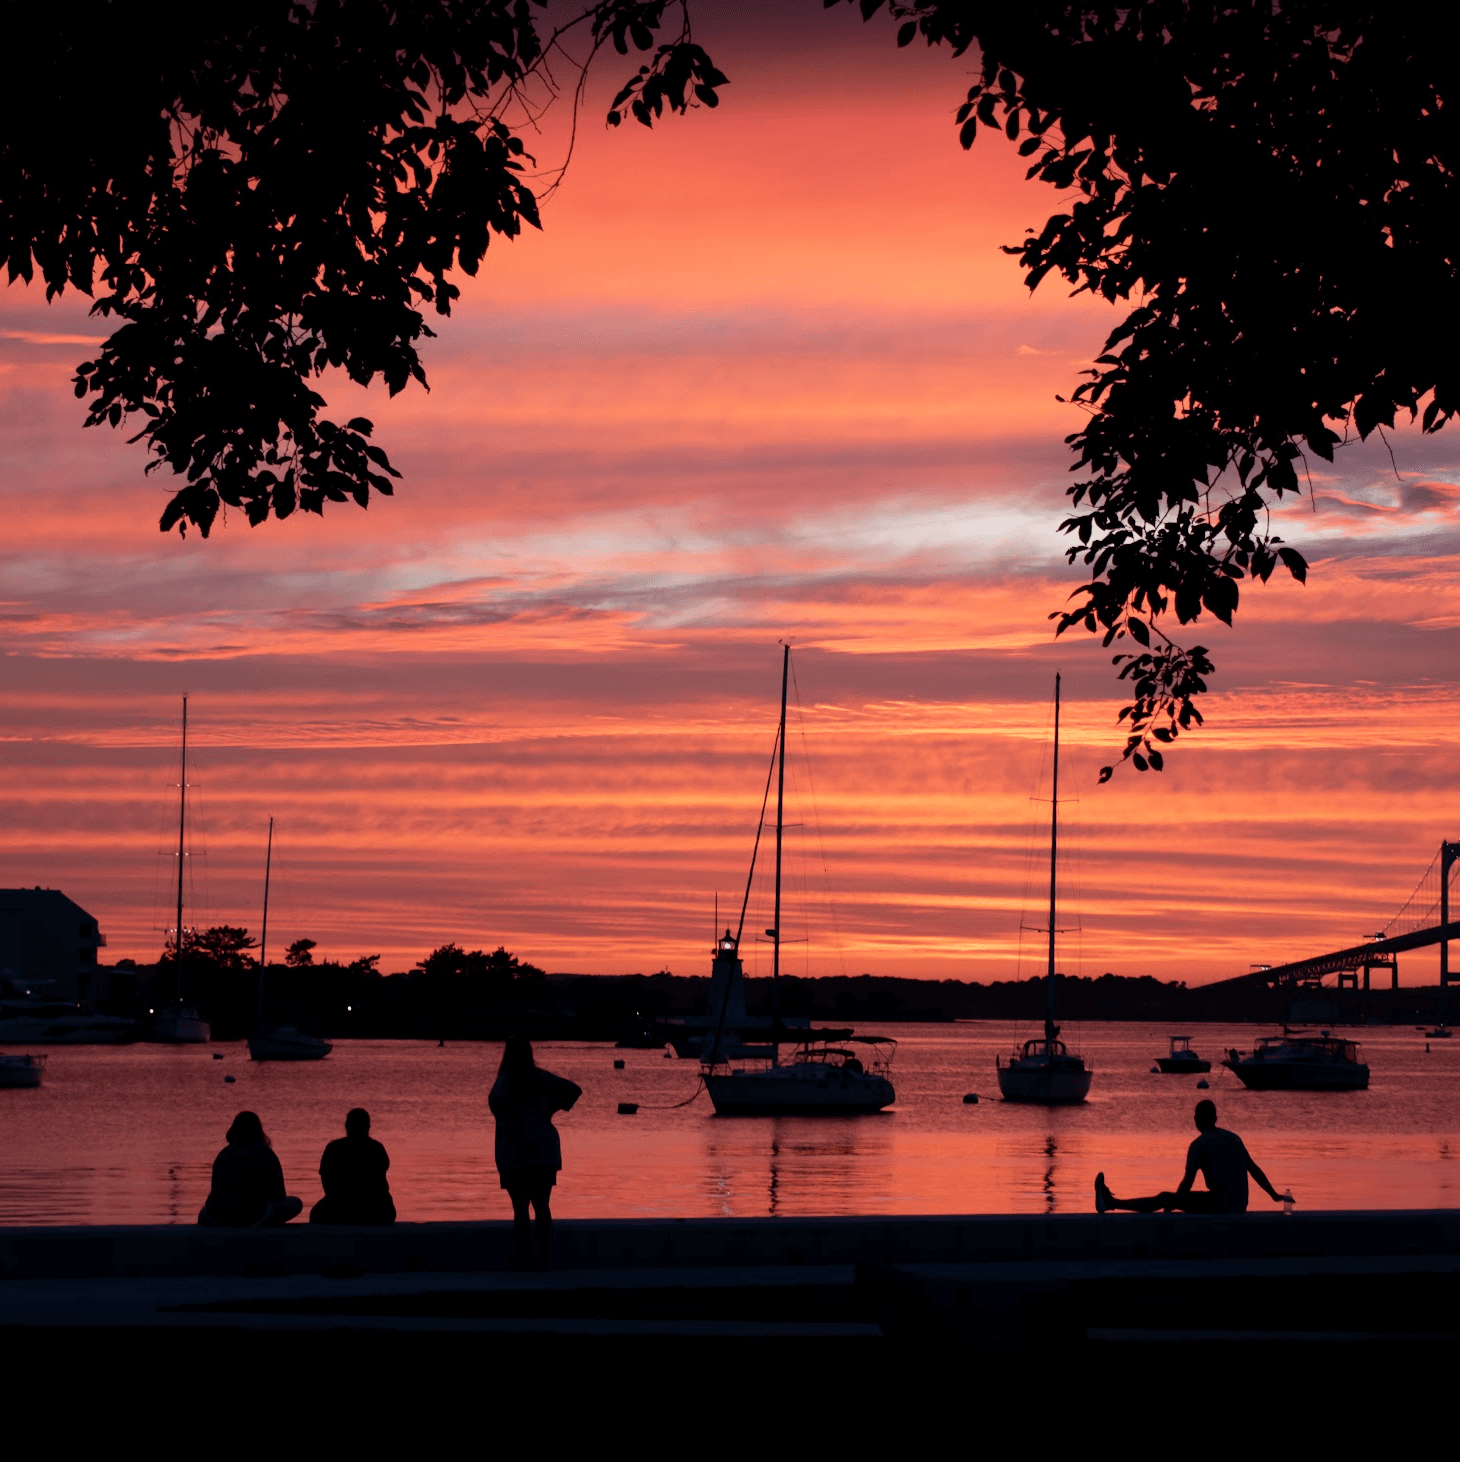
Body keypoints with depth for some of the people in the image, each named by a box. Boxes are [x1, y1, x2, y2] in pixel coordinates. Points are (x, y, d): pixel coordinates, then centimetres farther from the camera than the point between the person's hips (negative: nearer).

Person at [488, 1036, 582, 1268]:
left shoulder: (507, 1078, -8)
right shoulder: (541, 1078, 6)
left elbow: (495, 1100, -26)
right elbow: (574, 1089, 7)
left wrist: (504, 1117, -6)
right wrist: (549, 1109, 10)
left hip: (516, 1154, -5)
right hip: (544, 1152, 5)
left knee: (520, 1208, -2)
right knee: (542, 1207, 12)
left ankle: (523, 1260, -6)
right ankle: (544, 1259, 10)